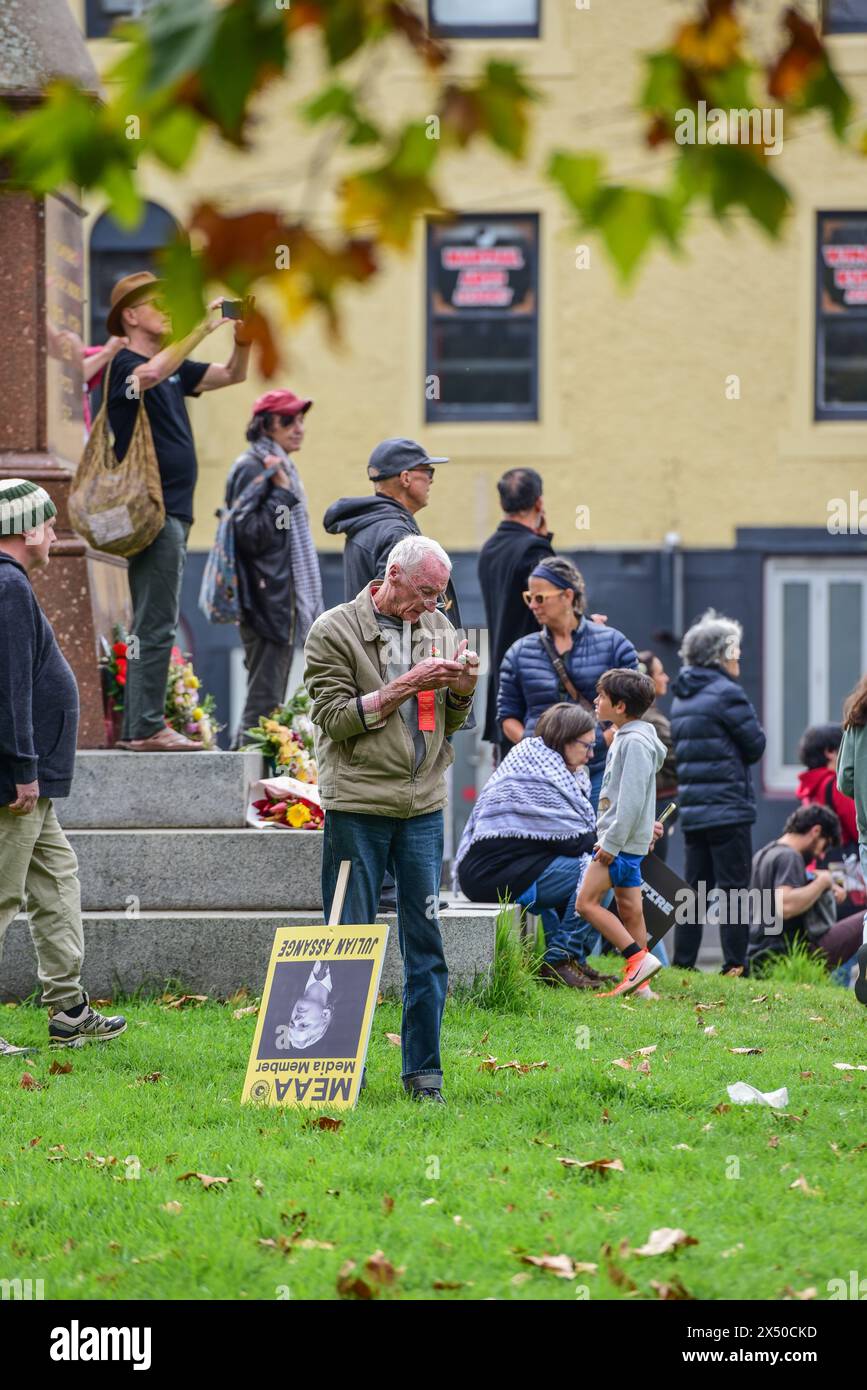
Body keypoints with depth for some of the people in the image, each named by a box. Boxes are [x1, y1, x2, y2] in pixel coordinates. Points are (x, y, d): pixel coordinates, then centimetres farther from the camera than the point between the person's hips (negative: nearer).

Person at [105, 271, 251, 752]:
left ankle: (135, 726, 14)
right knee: (157, 625, -12)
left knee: (150, 624, 11)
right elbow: (149, 375, -32)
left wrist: (243, 339, 0)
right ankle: (147, 728, -13)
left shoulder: (173, 368, 18)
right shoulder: (125, 365, -9)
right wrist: (202, 329, -30)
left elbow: (231, 375, 21)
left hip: (173, 511, 10)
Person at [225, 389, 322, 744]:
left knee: (271, 701, 11)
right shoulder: (252, 469, -11)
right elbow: (251, 536, -21)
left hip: (283, 606, 10)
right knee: (264, 701, -11)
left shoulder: (281, 467, 19)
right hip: (265, 604, -10)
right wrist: (282, 494, -20)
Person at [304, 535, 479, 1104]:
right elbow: (335, 718, -9)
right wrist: (405, 685, -15)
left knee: (427, 941, 3)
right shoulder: (335, 630, -3)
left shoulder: (438, 628, 11)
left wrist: (461, 692, -5)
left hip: (424, 806, 4)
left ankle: (424, 1068, 10)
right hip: (357, 806, -4)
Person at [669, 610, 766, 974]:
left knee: (695, 887, 12)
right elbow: (756, 745, -9)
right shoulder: (726, 693, -12)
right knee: (733, 888, -4)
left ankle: (682, 961, 11)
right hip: (728, 806, -8)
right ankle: (735, 964, -6)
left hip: (692, 807, 8)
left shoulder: (681, 699, 14)